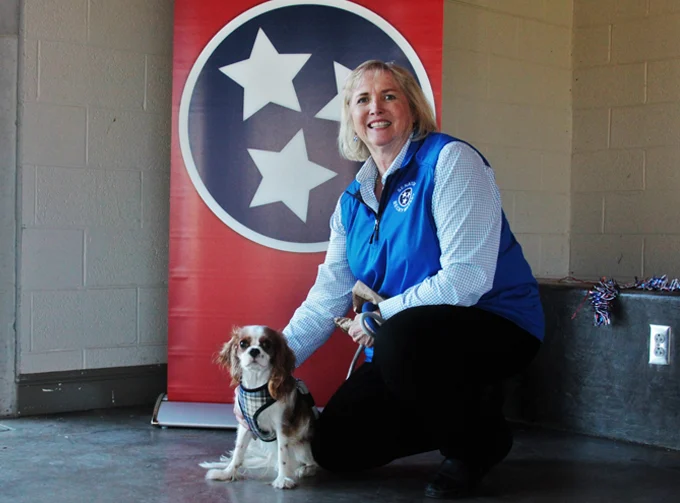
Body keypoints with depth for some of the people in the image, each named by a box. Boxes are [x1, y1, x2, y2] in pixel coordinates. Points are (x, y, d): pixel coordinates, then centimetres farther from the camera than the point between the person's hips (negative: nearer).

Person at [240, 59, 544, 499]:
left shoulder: (451, 161, -12)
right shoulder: (352, 202, 10)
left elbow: (467, 278, -22)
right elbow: (328, 296, 8)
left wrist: (382, 314, -17)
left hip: (492, 329, -7)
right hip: (404, 347, 7)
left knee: (400, 339, -37)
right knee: (334, 448, -2)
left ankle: (478, 440, -9)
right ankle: (453, 412, 18)